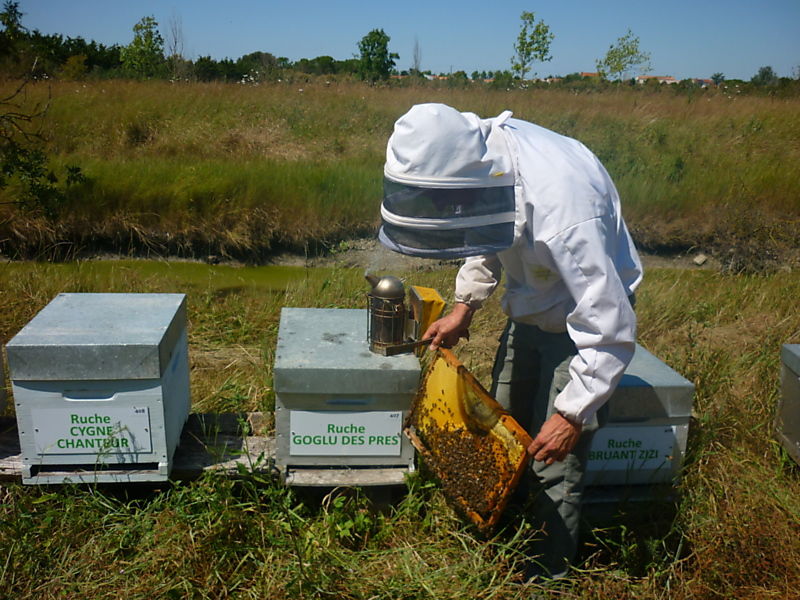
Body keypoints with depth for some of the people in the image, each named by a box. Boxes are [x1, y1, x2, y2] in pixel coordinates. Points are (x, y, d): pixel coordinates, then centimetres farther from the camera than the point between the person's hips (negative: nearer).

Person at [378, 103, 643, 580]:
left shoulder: (564, 215, -41)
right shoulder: (479, 147, -18)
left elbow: (611, 332, -32)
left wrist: (573, 415, -26)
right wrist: (464, 306, -1)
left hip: (586, 316, -7)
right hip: (533, 307, 8)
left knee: (554, 466, -3)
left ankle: (546, 576, 20)